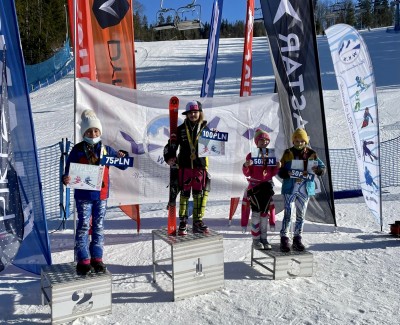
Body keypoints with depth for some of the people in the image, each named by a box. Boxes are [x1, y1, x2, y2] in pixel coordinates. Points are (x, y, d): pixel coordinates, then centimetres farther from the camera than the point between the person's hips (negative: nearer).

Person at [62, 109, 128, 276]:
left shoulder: (106, 150, 3)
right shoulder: (77, 150, -5)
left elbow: (123, 166, 9)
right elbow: (69, 170, -3)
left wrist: (122, 157, -13)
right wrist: (66, 179, -25)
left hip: (101, 195, 3)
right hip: (83, 195, -3)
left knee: (99, 227, 10)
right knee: (84, 227, 1)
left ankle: (96, 259, 21)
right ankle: (83, 261, 10)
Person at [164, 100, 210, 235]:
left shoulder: (206, 128, 5)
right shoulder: (181, 129, 6)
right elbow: (171, 145, 8)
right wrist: (169, 157, -7)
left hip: (201, 166, 0)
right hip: (185, 166, 0)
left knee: (200, 194, 4)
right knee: (184, 193, 5)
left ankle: (197, 222, 14)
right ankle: (183, 222, 12)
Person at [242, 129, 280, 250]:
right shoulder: (251, 155, -3)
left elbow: (272, 173, 11)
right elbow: (247, 174, -4)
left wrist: (277, 167, -8)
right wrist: (246, 166, -24)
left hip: (267, 186, 4)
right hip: (254, 186, -4)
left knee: (264, 212, 8)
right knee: (256, 212, -4)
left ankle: (263, 238, 15)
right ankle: (256, 239, 4)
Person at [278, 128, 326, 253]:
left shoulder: (311, 154, 4)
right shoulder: (288, 153, 0)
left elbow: (323, 167, 2)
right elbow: (280, 172, 0)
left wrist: (317, 170, -21)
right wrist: (288, 173, -22)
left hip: (305, 189, 2)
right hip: (289, 188, -2)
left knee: (301, 215, 10)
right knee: (287, 214, -6)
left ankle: (297, 240, 20)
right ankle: (284, 239, 1)